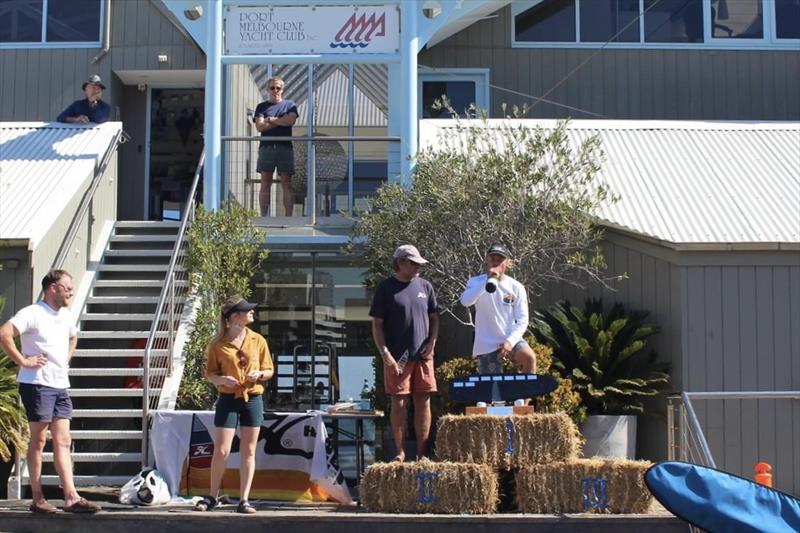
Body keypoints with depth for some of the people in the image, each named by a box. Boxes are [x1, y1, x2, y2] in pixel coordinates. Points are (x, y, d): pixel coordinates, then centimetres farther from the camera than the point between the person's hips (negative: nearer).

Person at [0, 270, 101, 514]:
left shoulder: (66, 315, 13)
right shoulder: (32, 313, -12)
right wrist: (23, 360, -19)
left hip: (60, 386, 8)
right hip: (37, 384, -8)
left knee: (63, 442, 3)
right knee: (39, 440, 0)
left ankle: (71, 497, 1)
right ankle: (37, 499, 7)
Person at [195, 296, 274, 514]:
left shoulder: (258, 341, 4)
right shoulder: (217, 344, -3)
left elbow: (269, 371, 10)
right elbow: (209, 374, 3)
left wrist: (259, 374, -11)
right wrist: (221, 379, -17)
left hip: (253, 399, 2)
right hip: (228, 400, -2)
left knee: (248, 451, 3)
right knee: (221, 450, -4)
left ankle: (244, 500, 8)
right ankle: (212, 497, 13)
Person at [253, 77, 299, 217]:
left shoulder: (290, 105, 13)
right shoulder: (262, 107, 14)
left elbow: (291, 121, -7)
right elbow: (259, 126, -2)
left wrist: (271, 119, -1)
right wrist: (281, 121, -3)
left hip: (285, 147, 0)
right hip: (266, 147, 1)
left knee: (287, 183, -4)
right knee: (265, 183, -3)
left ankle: (288, 216, -6)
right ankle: (264, 217, -4)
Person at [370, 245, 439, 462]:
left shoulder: (425, 286, 9)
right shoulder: (386, 288, -1)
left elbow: (434, 318, 15)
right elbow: (377, 325, -2)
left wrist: (431, 344, 1)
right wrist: (385, 354, -10)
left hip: (422, 356, 3)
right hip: (397, 357, -3)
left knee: (423, 403, 4)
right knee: (399, 404, 0)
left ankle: (422, 452, 10)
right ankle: (400, 452, 10)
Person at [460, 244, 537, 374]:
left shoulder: (516, 287, -1)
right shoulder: (476, 282, -2)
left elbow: (522, 320, -4)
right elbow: (465, 301, -23)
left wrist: (510, 341, -19)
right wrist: (487, 280, -26)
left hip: (510, 339, 1)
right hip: (487, 344, 0)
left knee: (530, 357, -28)